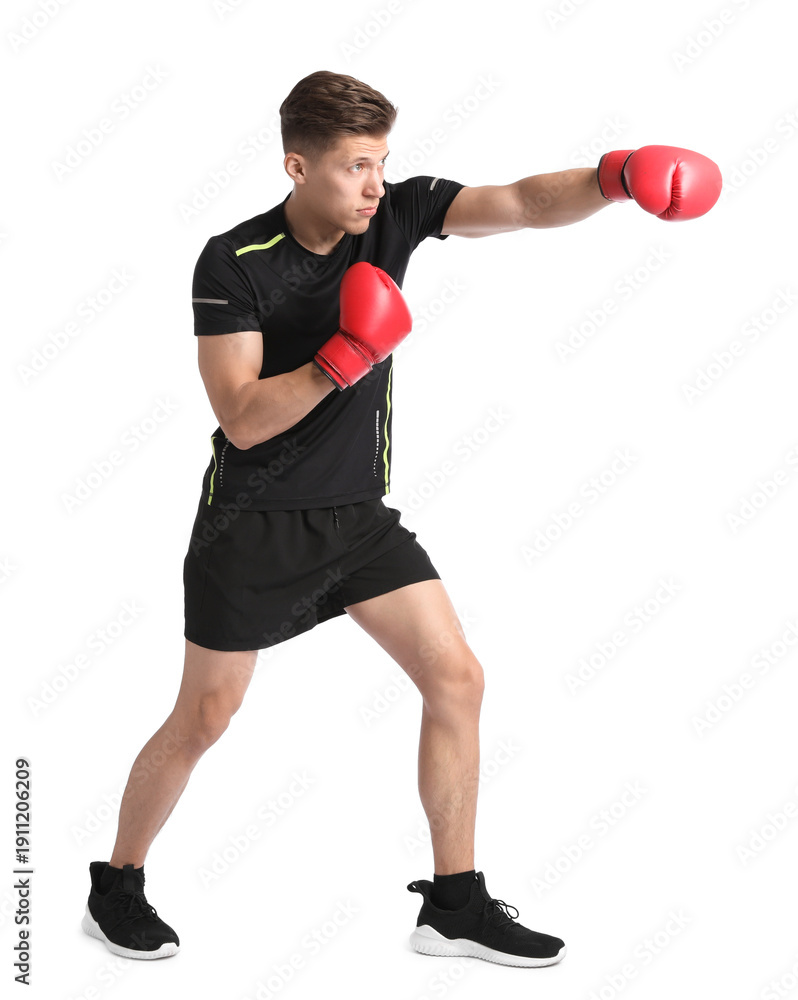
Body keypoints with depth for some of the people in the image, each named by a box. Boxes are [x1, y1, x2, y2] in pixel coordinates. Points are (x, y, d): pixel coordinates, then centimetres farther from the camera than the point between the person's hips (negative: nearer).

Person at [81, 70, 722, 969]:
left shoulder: (394, 215, -6)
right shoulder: (233, 263, -17)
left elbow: (523, 203, -20)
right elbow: (242, 421, -21)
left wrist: (615, 176, -39)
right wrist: (343, 359, -32)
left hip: (359, 514, 5)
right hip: (256, 524, -5)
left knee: (456, 679, -2)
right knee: (203, 718, 4)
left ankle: (454, 905, 10)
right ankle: (115, 888, 26)